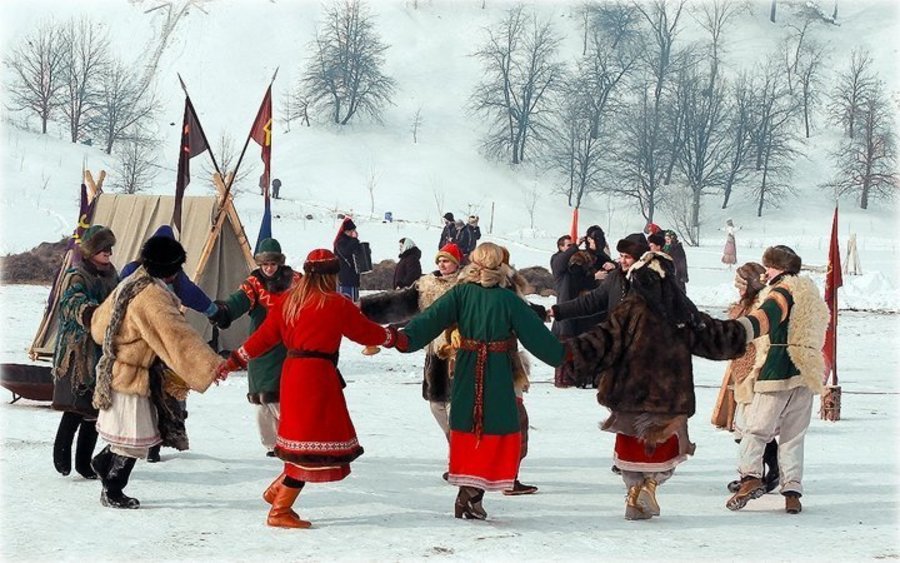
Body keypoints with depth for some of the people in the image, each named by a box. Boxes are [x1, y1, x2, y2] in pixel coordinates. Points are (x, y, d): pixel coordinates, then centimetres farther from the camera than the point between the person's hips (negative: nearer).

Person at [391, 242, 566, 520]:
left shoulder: (460, 293, -3)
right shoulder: (508, 299, -8)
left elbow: (433, 317, -14)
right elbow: (534, 332, -4)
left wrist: (405, 338, -20)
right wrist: (561, 355, 6)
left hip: (466, 372, 3)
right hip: (498, 374, -3)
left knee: (466, 428, 13)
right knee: (496, 429, 4)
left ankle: (467, 491, 16)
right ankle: (473, 492, -7)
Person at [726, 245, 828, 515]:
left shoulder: (782, 292, -8)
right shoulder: (811, 294, 20)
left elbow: (765, 316, -28)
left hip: (778, 371, -8)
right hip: (808, 373, 8)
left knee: (755, 427, -5)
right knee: (793, 435, 11)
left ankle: (751, 476, -20)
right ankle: (793, 490, 5)